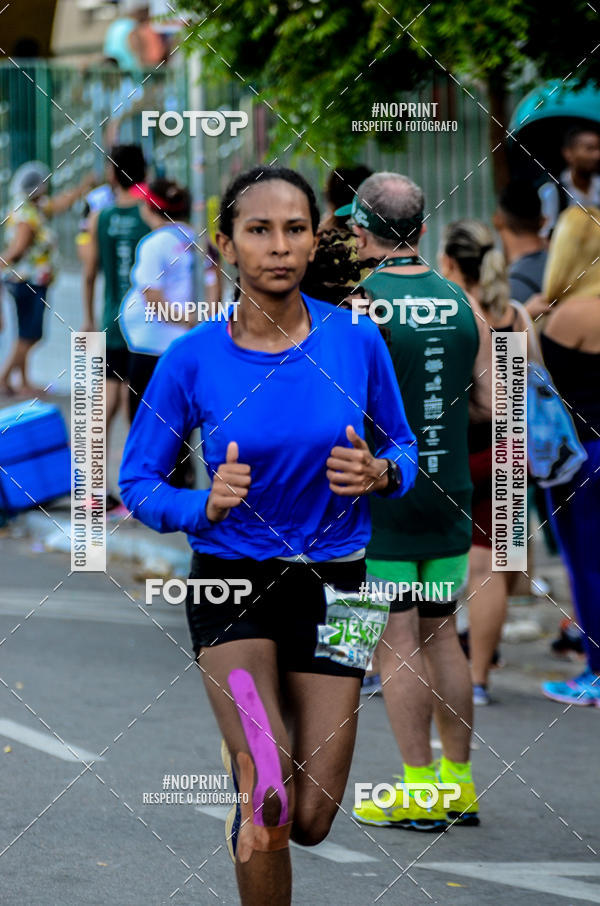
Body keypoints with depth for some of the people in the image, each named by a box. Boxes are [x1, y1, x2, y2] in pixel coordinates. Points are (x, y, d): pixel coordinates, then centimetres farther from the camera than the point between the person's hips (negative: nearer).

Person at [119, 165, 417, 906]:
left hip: (330, 586, 2)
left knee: (311, 821, 3)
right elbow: (138, 483, -1)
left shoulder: (356, 342, -5)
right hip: (231, 585, -2)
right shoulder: (191, 360, -9)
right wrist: (206, 506, -20)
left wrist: (378, 474, -14)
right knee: (269, 801, -20)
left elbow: (403, 449, 9)